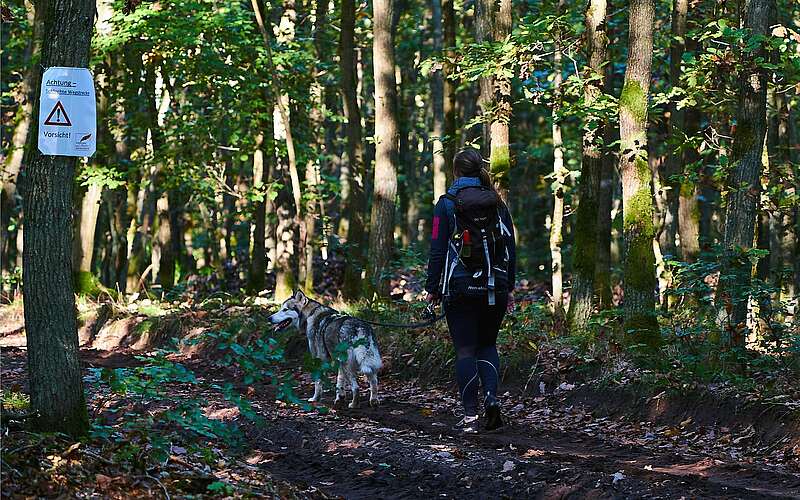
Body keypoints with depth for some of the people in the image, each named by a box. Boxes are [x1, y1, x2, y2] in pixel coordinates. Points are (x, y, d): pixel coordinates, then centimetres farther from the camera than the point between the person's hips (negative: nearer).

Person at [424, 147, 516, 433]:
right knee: (487, 345, 17)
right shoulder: (497, 203, 6)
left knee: (465, 350, 1)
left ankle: (471, 415, -3)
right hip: (494, 288, 3)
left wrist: (432, 288, 2)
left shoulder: (447, 203, -4)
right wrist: (509, 288, 15)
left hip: (459, 288, -3)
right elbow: (510, 248, 8)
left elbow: (437, 249, -5)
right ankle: (491, 398, -5)